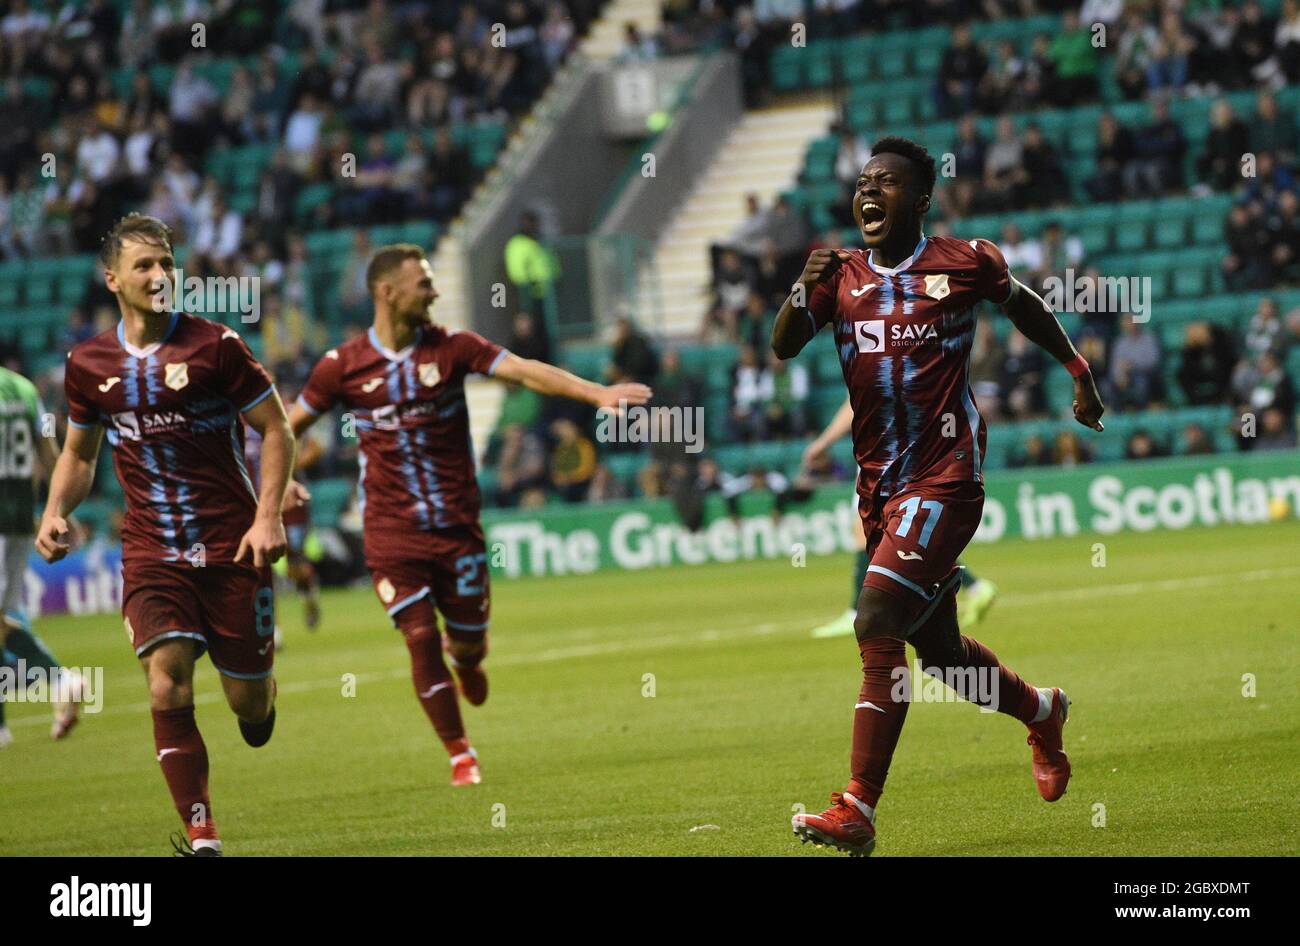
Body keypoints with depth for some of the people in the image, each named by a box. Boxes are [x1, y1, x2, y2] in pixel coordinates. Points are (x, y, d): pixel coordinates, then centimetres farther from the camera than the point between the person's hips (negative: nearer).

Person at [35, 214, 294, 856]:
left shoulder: (214, 345, -5)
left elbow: (275, 428, 0)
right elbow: (79, 454, 19)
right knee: (166, 686, -17)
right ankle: (202, 837, -13)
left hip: (232, 547, -1)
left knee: (249, 703, 3)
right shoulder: (88, 364, 5)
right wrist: (56, 511, 0)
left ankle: (261, 689, 43)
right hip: (151, 555, 2)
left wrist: (268, 515, -10)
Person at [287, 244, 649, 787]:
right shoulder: (343, 366, -4)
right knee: (421, 640, -8)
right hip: (392, 533, -1)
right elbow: (290, 425, 10)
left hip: (457, 526, 1)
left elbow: (524, 371, -12)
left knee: (469, 643, 7)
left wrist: (596, 393, -23)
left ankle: (465, 660, 46)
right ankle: (460, 755, 6)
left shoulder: (451, 348, -2)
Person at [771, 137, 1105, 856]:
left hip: (946, 475, -6)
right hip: (879, 483, 6)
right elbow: (781, 348, -1)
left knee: (878, 622, -20)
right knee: (936, 645, 16)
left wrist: (1079, 373, 25)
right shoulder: (841, 276, 8)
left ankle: (858, 810, -21)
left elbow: (1024, 307, 17)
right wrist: (805, 289, -18)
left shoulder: (966, 263, -1)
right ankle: (1041, 711, 46)